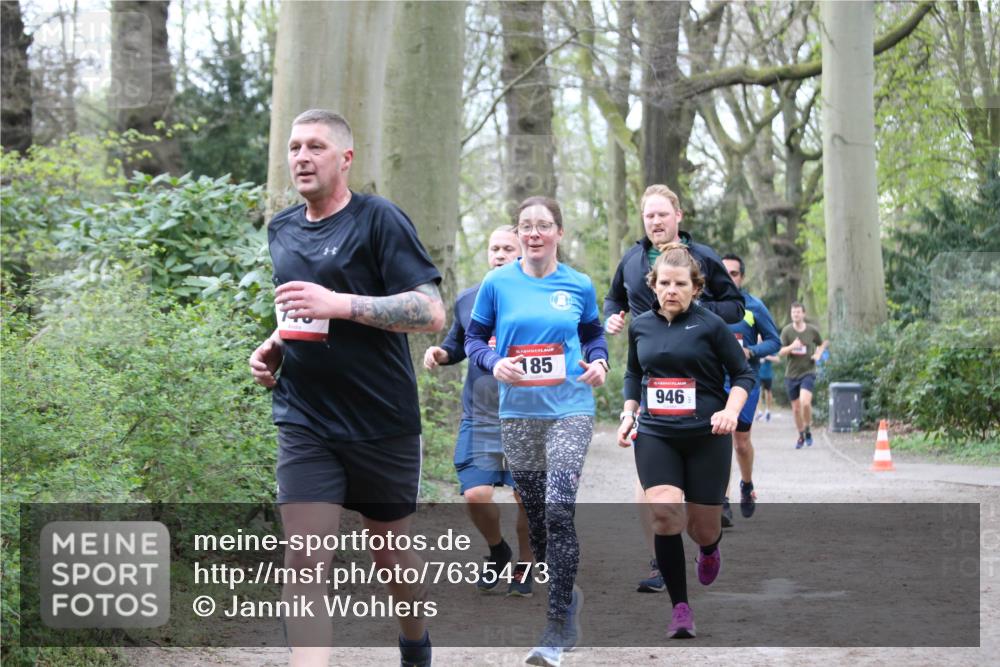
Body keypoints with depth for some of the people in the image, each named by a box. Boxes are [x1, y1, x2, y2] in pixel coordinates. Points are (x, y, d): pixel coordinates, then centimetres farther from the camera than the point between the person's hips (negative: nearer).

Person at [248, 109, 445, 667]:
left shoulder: (380, 219, -9)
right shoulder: (282, 230, 11)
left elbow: (432, 312, -17)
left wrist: (341, 304, -25)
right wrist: (275, 346, 7)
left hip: (385, 425, -3)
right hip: (306, 426, 4)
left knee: (392, 552, 14)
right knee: (304, 561, -11)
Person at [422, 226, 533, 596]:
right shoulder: (468, 299, 8)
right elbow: (457, 345, 21)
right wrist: (440, 353, 0)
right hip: (479, 416, 2)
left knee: (526, 497, 2)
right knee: (475, 495, -6)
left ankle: (523, 567, 24)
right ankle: (497, 550, 23)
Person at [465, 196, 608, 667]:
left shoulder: (579, 286, 2)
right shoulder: (497, 283, 0)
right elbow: (474, 338, 6)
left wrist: (598, 362, -3)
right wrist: (495, 363, -14)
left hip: (570, 410, -2)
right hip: (517, 413, 2)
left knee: (559, 510, -16)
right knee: (535, 515, 10)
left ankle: (559, 628, -9)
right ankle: (566, 594, 34)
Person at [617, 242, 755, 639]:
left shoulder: (710, 325, -4)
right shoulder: (640, 326, 7)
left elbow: (743, 374, 1)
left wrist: (731, 411, -15)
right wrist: (628, 413, 11)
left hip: (706, 437, -2)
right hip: (654, 435, 2)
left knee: (703, 528, 6)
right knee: (665, 515, -20)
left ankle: (709, 550, 47)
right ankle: (680, 608, -9)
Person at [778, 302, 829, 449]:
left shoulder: (812, 330, -1)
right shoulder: (787, 331, -3)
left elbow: (822, 344, 18)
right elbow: (780, 352, -6)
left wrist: (818, 354, -2)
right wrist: (792, 347, -25)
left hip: (808, 372, -1)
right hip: (791, 374, 2)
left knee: (805, 402, -22)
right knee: (796, 408, 8)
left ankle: (808, 430, 1)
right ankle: (801, 436, 27)